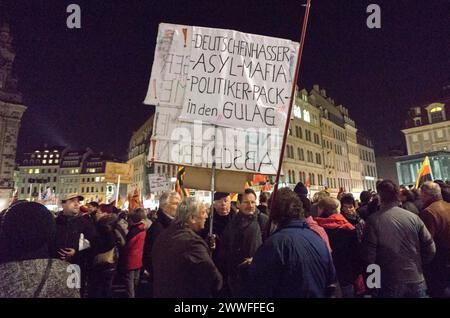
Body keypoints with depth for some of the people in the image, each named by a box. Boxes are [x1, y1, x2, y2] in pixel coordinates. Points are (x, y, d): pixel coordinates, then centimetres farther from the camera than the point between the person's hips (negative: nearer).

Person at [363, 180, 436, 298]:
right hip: (416, 280, 3)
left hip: (390, 282, -3)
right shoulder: (413, 217, -6)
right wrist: (418, 265, 17)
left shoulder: (373, 220, -15)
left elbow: (370, 254, -15)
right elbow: (431, 248, -1)